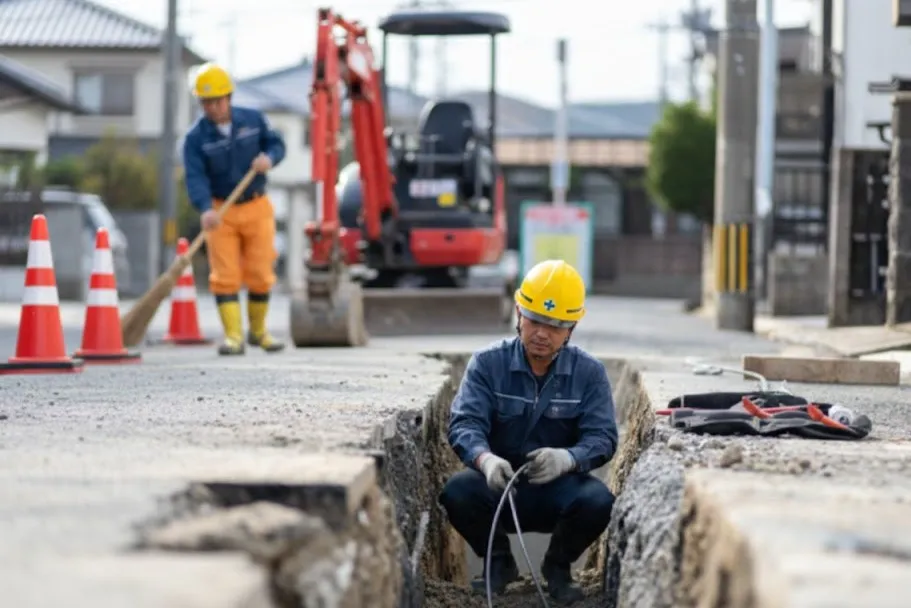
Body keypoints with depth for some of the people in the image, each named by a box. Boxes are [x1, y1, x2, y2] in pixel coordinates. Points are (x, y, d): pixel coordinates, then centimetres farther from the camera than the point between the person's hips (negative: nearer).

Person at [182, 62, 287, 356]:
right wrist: (205, 209, -36)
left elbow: (276, 143, 6)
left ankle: (258, 330, 23)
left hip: (257, 208, 2)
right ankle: (233, 335, -6)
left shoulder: (254, 119, -2)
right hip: (220, 212, -2)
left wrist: (269, 157, -19)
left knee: (260, 274, 5)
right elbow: (195, 177, -19)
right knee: (224, 275, -8)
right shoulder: (195, 137, -10)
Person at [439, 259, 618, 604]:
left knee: (598, 501, -32)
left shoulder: (589, 372, -3)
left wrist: (568, 458, -36)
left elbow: (602, 437, -12)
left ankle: (558, 566, 3)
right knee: (457, 493, -31)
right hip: (499, 485, 0)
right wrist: (485, 459, -40)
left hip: (560, 489, 0)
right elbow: (465, 423, -16)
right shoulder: (487, 364, -4)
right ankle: (499, 562, 2)